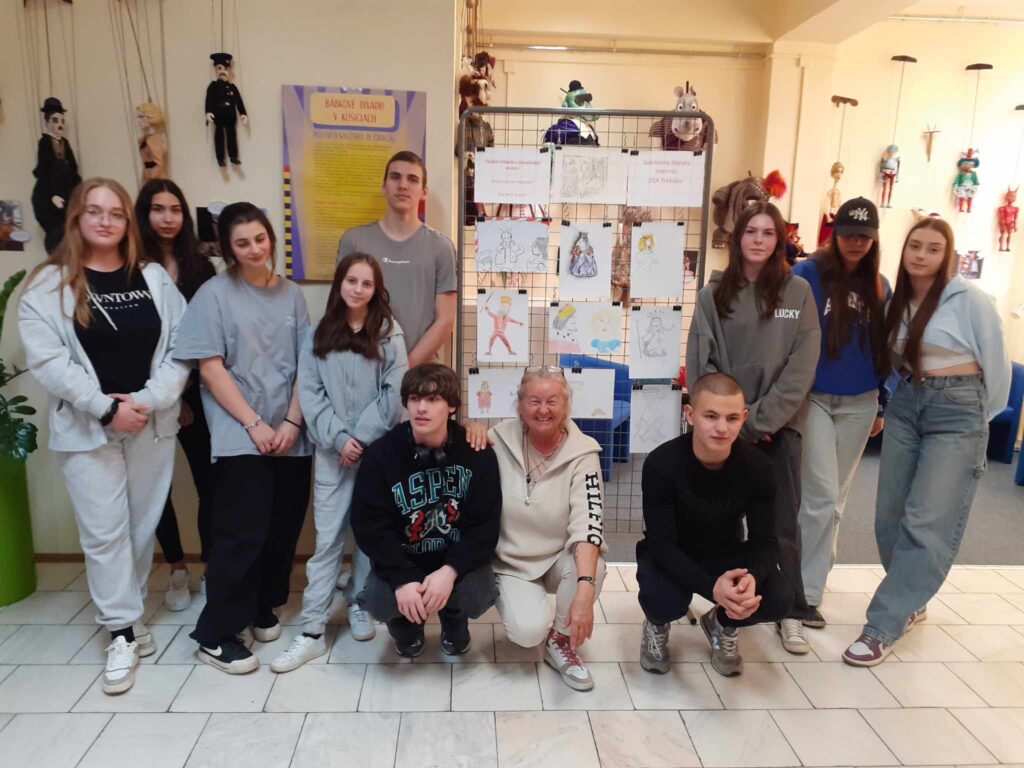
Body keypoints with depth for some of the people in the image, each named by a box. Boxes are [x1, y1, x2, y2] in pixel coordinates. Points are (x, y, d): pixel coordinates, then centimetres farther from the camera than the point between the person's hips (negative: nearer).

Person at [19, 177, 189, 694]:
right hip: (87, 429, -2)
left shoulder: (154, 278, 5)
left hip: (152, 425, 2)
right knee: (104, 531, 0)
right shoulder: (48, 283, -1)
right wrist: (106, 406, -15)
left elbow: (181, 346, -1)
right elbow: (46, 359, -9)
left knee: (142, 526, 9)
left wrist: (148, 401, -12)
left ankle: (124, 614, 27)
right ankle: (123, 631, 11)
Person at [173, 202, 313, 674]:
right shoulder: (215, 294, -1)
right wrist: (254, 424, -12)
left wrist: (292, 422, -4)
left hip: (291, 435, 4)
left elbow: (305, 365, 7)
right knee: (243, 534, -6)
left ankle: (263, 608, 30)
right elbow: (210, 369, -7)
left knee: (284, 529, 9)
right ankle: (215, 635, 8)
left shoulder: (291, 295, 9)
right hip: (240, 436, -4)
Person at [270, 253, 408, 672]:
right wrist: (338, 438, -11)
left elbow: (394, 393, -5)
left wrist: (362, 437, -11)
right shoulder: (318, 336, 6)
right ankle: (312, 631, 5)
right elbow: (309, 393, 0)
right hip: (332, 451, 1)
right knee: (327, 538, 1)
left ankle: (360, 607, 28)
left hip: (379, 448, -1)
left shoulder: (389, 333, 1)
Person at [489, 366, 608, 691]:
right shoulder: (500, 440, -13)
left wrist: (584, 589, -43)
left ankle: (561, 640, -2)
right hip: (511, 562, 0)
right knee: (528, 632, -25)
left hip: (560, 559, 1)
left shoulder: (582, 453, -17)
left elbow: (588, 524, -28)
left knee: (593, 567, -32)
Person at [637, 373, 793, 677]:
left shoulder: (757, 467, -18)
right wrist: (711, 586, -46)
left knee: (779, 599, -24)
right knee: (664, 599, -35)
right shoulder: (661, 464, -27)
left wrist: (752, 576, -41)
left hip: (726, 555, 3)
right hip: (669, 557, -3)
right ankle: (657, 626, 6)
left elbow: (765, 541, -16)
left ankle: (722, 624, 12)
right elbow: (662, 544, -28)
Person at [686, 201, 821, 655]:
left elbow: (801, 367, -5)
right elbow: (701, 362, -1)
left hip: (778, 426, -1)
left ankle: (793, 613, 17)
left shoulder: (798, 291, 1)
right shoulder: (714, 292, 3)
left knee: (782, 525, 3)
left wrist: (760, 420, -12)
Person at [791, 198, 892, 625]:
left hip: (859, 404, 5)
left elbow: (884, 349, 14)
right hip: (812, 397, -5)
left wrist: (882, 406, 14)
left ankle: (807, 580, 27)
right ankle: (805, 593, 4)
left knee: (834, 499, 11)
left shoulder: (878, 286, 9)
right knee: (823, 498, -8)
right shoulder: (808, 275, -6)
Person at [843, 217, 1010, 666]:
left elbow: (996, 363, -3)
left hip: (956, 412, -6)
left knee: (927, 523, -8)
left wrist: (981, 417, 6)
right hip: (905, 405, 6)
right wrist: (900, 397, 14)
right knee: (890, 516, 7)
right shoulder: (899, 301, 7)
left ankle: (883, 627, -3)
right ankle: (909, 601, 27)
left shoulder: (969, 301, -10)